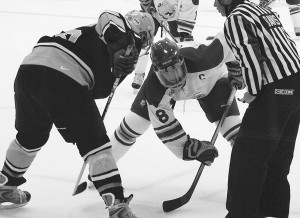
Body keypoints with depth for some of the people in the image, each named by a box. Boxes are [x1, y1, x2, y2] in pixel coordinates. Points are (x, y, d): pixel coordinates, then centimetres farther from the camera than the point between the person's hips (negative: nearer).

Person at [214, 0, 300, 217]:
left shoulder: (235, 19, -9)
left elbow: (250, 57, -19)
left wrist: (252, 91, -6)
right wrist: (244, 78, 22)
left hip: (276, 91, -9)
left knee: (248, 153, -4)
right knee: (278, 155, 17)